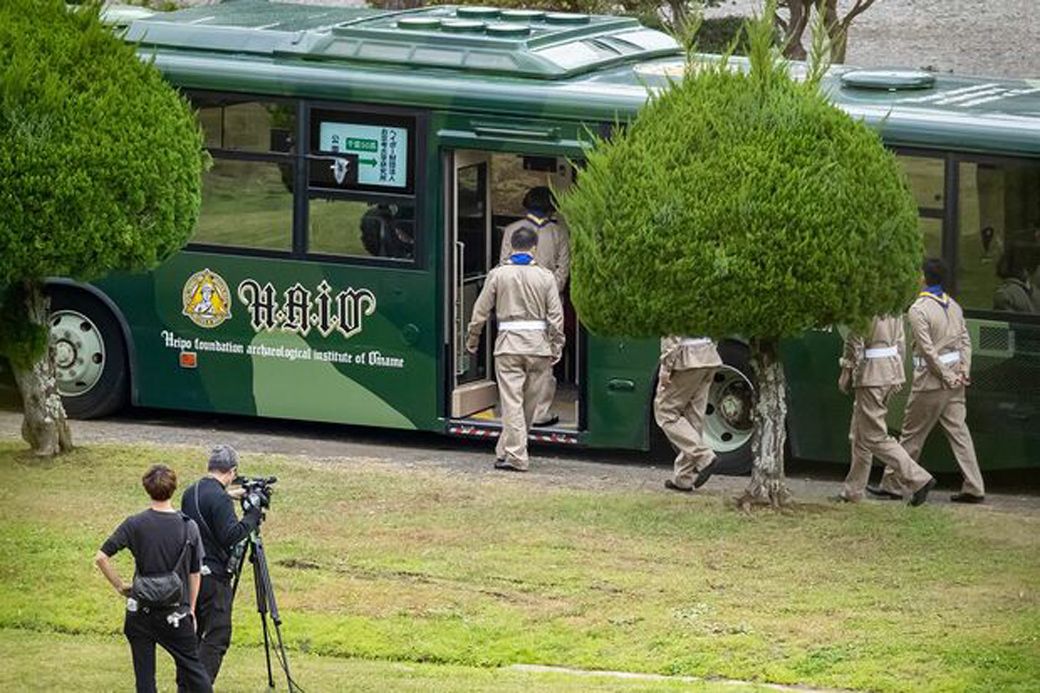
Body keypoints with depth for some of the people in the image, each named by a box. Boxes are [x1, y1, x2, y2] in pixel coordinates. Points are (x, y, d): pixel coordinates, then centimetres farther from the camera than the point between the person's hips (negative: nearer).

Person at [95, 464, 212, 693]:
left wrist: (120, 587, 2)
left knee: (144, 674, 6)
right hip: (176, 614, 0)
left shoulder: (135, 525, -7)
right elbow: (194, 574, 3)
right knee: (191, 667, 10)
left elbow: (101, 558, -10)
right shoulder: (189, 528, -4)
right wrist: (191, 609, 14)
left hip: (140, 612, 0)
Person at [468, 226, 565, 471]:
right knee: (529, 403, 13)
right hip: (538, 345, 1)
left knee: (512, 401, -4)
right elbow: (556, 315, 2)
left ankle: (514, 455, -12)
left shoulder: (498, 274, 0)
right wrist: (556, 346, 10)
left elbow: (481, 311, 3)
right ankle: (507, 449, 22)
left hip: (508, 343, -1)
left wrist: (472, 340, 15)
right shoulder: (545, 276, 2)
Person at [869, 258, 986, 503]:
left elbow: (928, 351, -17)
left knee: (911, 434, 4)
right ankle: (974, 488, 1)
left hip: (931, 382, -6)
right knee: (958, 432, 6)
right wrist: (963, 372, 0)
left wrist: (948, 378, -12)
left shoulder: (918, 310, -13)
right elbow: (965, 341, 7)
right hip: (954, 377, 6)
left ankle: (892, 485, 12)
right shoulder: (954, 306, 9)